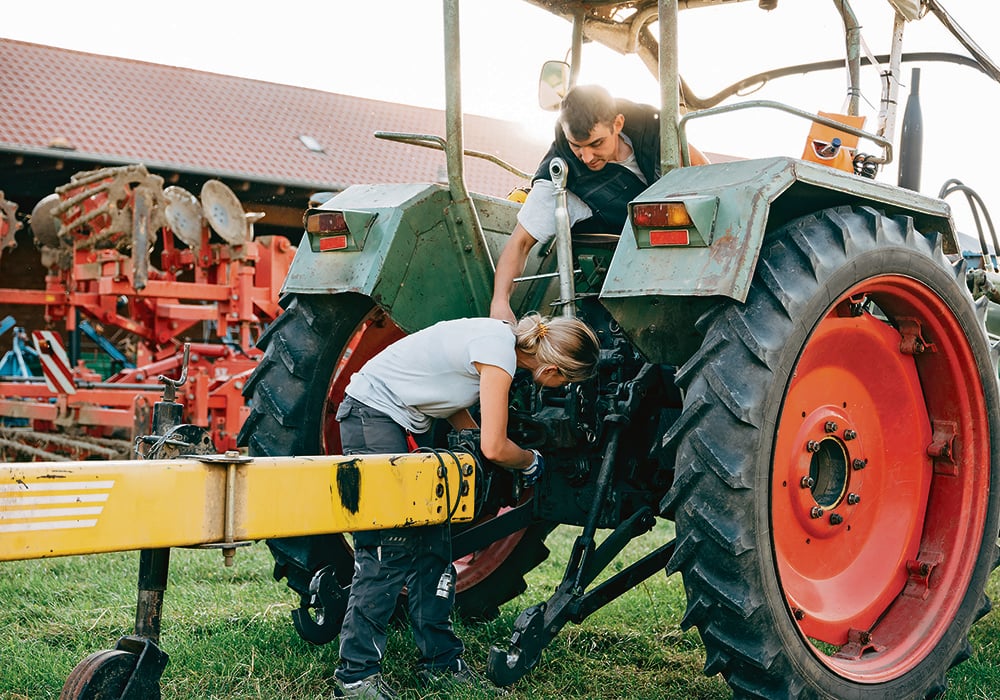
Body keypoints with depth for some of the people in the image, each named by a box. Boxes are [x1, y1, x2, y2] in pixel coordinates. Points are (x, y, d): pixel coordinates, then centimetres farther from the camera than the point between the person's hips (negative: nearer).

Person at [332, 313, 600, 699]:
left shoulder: (502, 337, 4)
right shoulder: (499, 352, -23)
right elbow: (494, 448, -21)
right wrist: (531, 462, -2)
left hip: (403, 420, 10)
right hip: (372, 415, -10)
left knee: (432, 540, 8)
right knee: (389, 548, -11)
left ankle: (440, 660, 16)